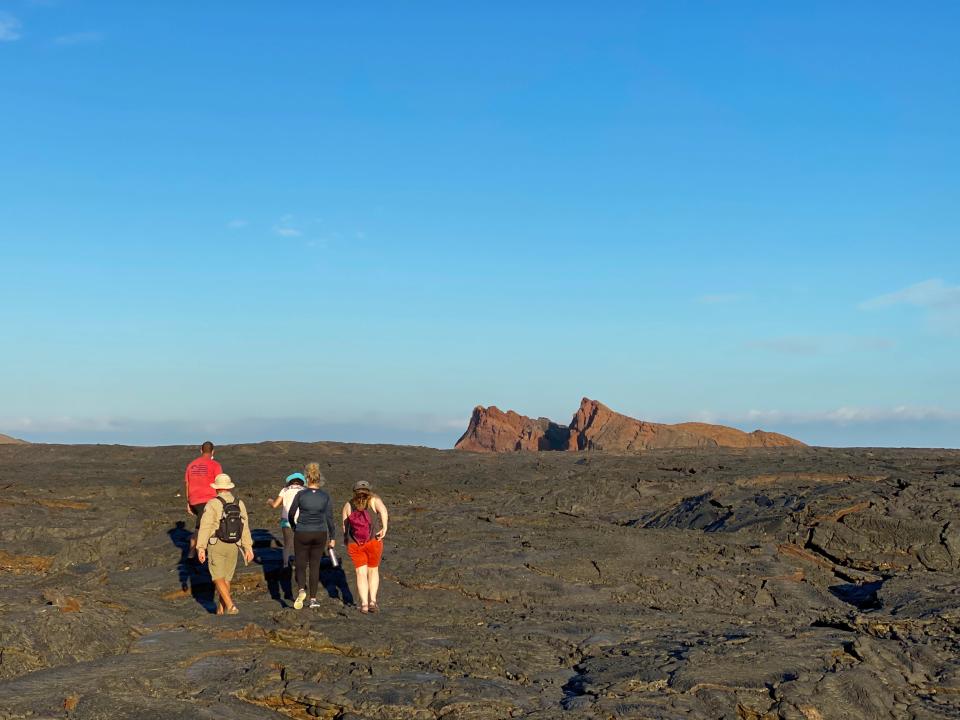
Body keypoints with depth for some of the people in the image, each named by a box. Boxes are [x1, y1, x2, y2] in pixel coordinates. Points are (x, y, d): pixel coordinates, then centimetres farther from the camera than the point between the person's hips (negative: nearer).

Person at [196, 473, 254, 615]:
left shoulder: (212, 504, -13)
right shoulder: (239, 504, 1)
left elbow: (205, 527, -17)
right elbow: (245, 528, 1)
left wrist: (201, 549, -17)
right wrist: (248, 548, 3)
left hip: (216, 546, -4)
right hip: (233, 547, 4)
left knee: (219, 579, 1)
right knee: (226, 578, 18)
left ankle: (230, 606, -17)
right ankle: (221, 609, 22)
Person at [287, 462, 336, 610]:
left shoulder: (300, 494, -8)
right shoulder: (325, 496, -4)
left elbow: (291, 515, 1)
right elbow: (329, 518, -3)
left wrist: (295, 527, 21)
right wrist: (332, 538, 7)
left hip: (302, 534, -1)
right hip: (320, 534, 2)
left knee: (300, 565, 9)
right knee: (315, 566, 13)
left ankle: (301, 590, -18)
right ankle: (313, 599, 10)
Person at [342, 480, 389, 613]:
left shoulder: (348, 505, 11)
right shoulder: (374, 500, 6)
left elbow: (345, 526, 8)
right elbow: (383, 509, -15)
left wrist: (345, 539, 24)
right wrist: (384, 528, -22)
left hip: (355, 545, 1)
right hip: (373, 541, -1)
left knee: (361, 574, 7)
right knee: (373, 571, 17)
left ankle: (364, 603, -6)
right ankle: (372, 601, 7)